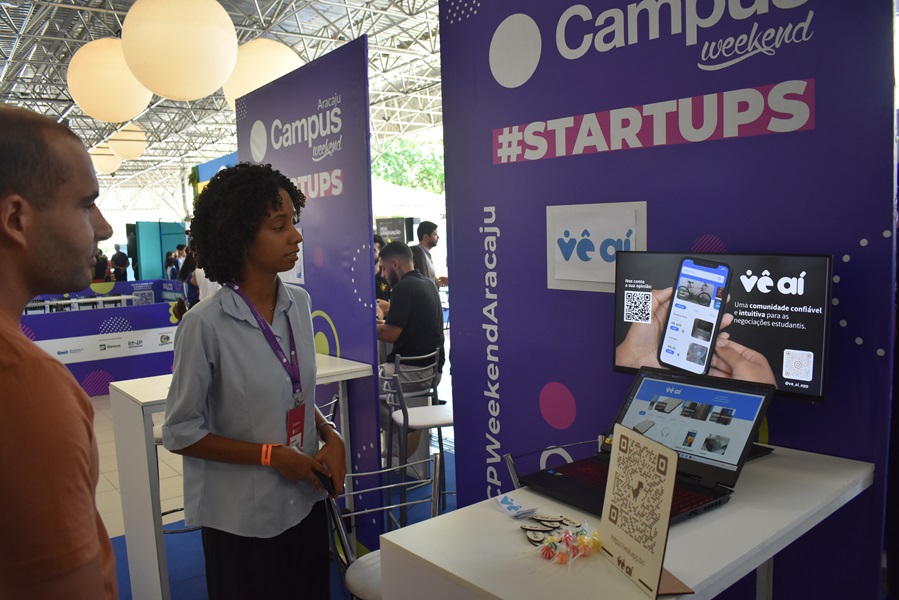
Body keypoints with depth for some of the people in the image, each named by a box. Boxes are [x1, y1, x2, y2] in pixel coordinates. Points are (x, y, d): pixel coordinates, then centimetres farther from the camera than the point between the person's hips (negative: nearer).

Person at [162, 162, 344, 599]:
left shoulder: (299, 304, -2)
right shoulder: (206, 325, -19)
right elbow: (180, 433, -12)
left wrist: (329, 435, -6)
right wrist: (271, 455, -18)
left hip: (306, 502, 6)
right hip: (243, 518, -5)